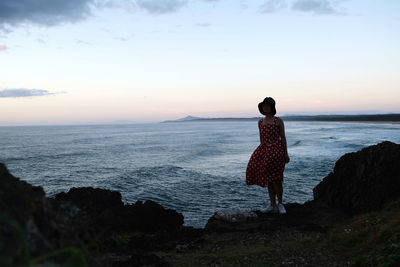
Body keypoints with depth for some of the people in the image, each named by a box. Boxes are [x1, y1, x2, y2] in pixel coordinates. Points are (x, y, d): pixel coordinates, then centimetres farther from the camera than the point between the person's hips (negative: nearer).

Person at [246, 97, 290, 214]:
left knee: (275, 179, -9)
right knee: (268, 179, 5)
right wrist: (260, 153, 14)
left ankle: (280, 204, 9)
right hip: (265, 150, 5)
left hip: (276, 149, -5)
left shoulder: (278, 120, 0)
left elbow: (283, 137, 0)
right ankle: (273, 205, 13)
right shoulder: (260, 122, 13)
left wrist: (286, 154, -4)